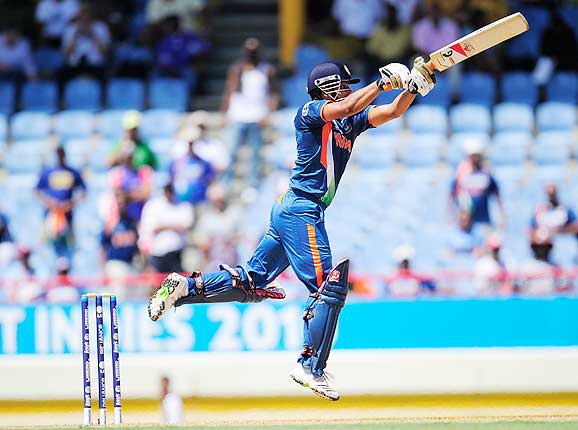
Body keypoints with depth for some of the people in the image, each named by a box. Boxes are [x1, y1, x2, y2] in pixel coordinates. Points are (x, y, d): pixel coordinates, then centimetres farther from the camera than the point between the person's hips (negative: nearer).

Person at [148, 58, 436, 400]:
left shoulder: (352, 122, 16)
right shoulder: (310, 112, -7)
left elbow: (392, 112, 8)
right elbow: (348, 107, -24)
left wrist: (413, 87, -8)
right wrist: (383, 82, -19)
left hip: (289, 209, 10)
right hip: (301, 209, -10)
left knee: (251, 284, 12)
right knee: (329, 287, -11)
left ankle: (186, 287, 9)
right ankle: (311, 368, -8)